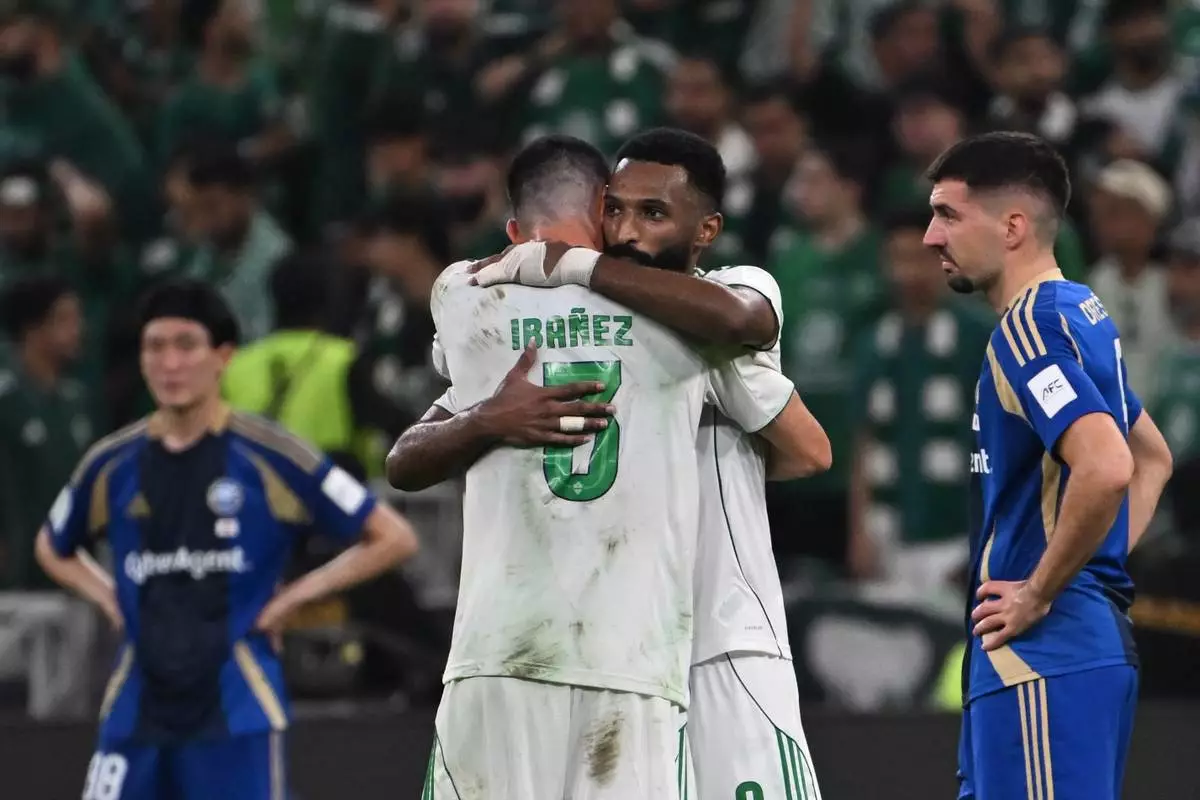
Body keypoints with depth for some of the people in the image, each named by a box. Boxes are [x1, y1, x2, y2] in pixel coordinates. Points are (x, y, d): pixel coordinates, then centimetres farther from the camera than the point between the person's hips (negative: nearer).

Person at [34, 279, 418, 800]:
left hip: (237, 716, -4)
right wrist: (108, 598, 9)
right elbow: (53, 548, 27)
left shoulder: (269, 459, -6)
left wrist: (296, 596, -7)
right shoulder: (112, 465, 7)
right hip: (136, 715, 4)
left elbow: (393, 539, -2)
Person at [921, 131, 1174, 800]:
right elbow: (1153, 457, 29)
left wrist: (1039, 593, -18)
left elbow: (1105, 467, -28)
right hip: (1098, 636, 10)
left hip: (1043, 651, -10)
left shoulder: (1031, 326, -14)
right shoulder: (1085, 314, 16)